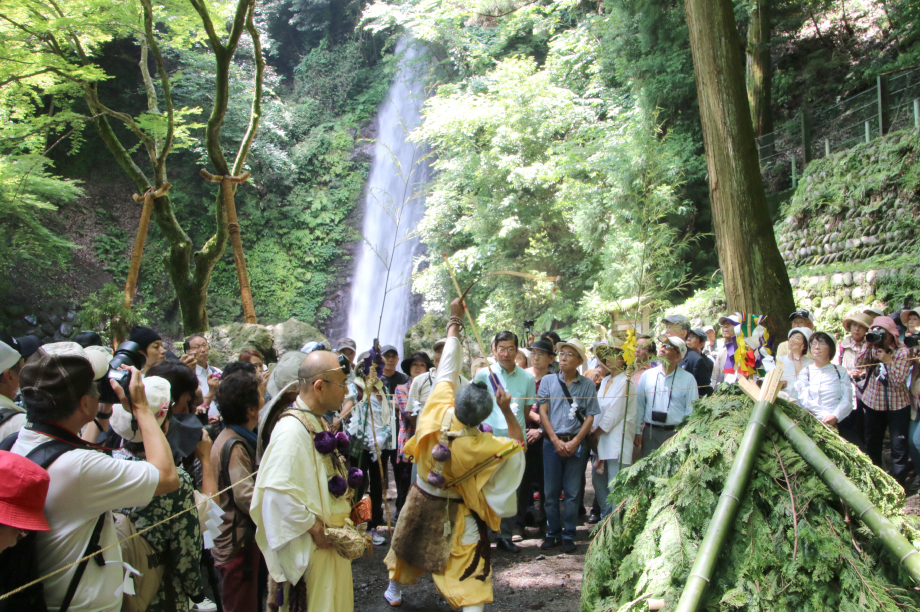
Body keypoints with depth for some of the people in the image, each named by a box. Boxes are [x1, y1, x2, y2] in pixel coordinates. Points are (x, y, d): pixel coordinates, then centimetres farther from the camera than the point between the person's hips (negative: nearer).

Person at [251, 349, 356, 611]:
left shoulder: (318, 421, 8)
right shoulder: (292, 429, -23)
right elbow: (279, 489, -30)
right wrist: (315, 528, -21)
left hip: (333, 537, 9)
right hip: (313, 543, -9)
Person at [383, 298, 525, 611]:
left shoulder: (437, 414, -26)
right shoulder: (482, 446, -31)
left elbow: (448, 367, -16)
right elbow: (517, 444, -11)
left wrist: (455, 320, -7)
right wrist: (507, 411, -19)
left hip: (421, 498, 5)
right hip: (455, 509, -4)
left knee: (406, 544, 28)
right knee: (471, 567, 4)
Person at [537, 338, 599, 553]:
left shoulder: (587, 385, 3)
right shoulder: (548, 381, 5)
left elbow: (590, 417, 1)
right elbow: (542, 412, 1)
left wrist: (575, 442, -9)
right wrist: (556, 440, -7)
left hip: (577, 443, -1)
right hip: (552, 441, 1)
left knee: (573, 491, 3)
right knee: (551, 491, 5)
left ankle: (568, 535, 14)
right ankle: (552, 532, 17)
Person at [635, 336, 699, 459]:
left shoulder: (688, 379, -1)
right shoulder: (647, 375, 5)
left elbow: (691, 411, -1)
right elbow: (639, 406, 6)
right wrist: (637, 432, 3)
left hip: (676, 433, -2)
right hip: (650, 433, 2)